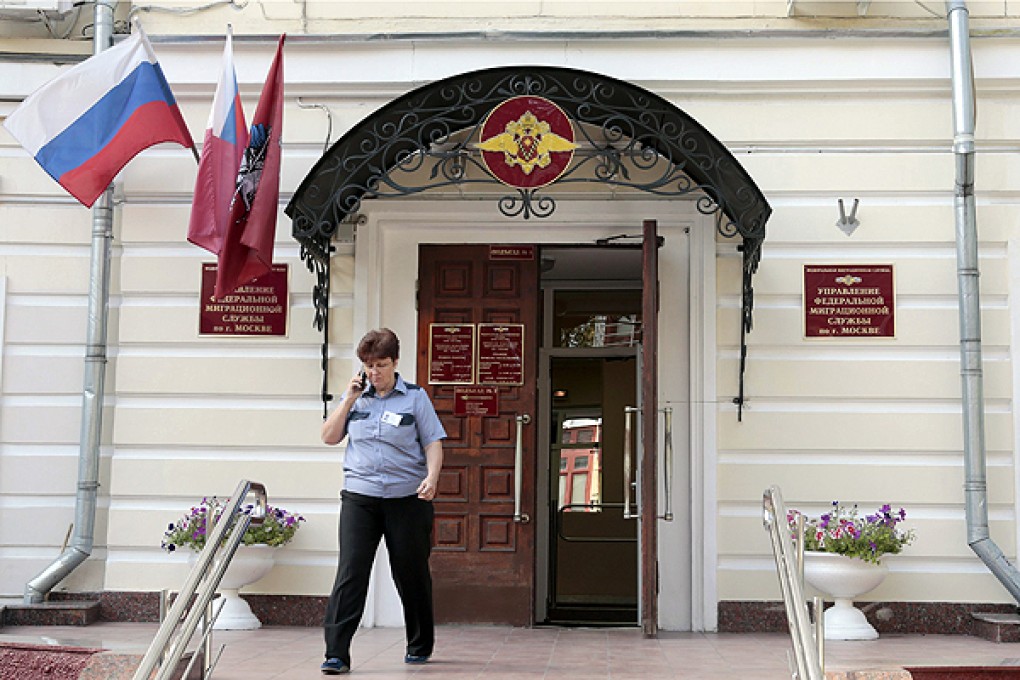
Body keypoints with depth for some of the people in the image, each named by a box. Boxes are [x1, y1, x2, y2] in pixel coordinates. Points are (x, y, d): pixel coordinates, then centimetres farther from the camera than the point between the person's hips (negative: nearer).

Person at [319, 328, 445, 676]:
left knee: (411, 572, 10)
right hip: (359, 496, 1)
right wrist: (348, 400, -3)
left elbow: (433, 443, 0)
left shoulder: (415, 397, 1)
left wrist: (431, 477, -17)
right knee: (350, 572, -9)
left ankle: (420, 646, 28)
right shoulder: (355, 397, 9)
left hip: (407, 498, -1)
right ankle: (336, 653, -10)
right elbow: (329, 437, 8)